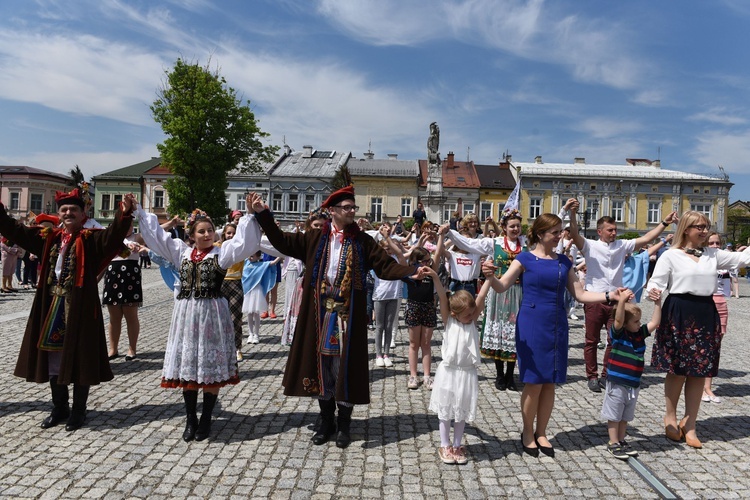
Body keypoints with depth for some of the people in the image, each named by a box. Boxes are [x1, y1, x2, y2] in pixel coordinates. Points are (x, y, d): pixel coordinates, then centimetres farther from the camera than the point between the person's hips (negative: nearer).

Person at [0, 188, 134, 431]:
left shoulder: (90, 238, -6)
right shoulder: (49, 237, 10)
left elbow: (112, 236, -25)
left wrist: (123, 214, -41)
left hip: (79, 306, -6)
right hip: (52, 305, 6)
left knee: (79, 358, 2)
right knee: (52, 358, 13)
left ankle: (78, 410, 16)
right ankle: (59, 408, 29)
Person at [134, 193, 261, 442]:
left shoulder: (222, 252, -2)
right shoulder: (182, 252, 9)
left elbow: (243, 241, -16)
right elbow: (155, 234, 14)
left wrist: (251, 214, -25)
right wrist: (137, 211, 13)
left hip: (212, 314, -4)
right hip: (186, 314, 4)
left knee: (211, 369, 3)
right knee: (186, 368, 9)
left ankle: (206, 420, 18)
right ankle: (191, 419, 23)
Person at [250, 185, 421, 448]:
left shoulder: (362, 241, 2)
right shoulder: (315, 238, 5)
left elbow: (385, 266, -4)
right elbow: (282, 241, 11)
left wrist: (412, 272, -20)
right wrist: (263, 215, 6)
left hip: (348, 315, -2)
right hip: (320, 313, 2)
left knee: (345, 367, 4)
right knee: (320, 365, 10)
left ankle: (344, 425, 22)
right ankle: (326, 422, 27)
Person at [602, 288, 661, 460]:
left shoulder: (640, 334, 6)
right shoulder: (618, 333, -12)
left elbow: (654, 323, 5)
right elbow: (618, 320, -29)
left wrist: (657, 303, -3)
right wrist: (622, 301, -41)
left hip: (634, 384, 6)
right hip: (617, 384, -6)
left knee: (626, 416, 18)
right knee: (614, 415, 6)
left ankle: (621, 441, 31)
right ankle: (613, 443, 17)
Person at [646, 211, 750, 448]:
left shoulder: (713, 254, 10)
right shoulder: (671, 256, -4)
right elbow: (655, 285, -9)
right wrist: (653, 292, -29)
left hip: (706, 315, 5)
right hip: (679, 314, -5)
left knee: (699, 372, 8)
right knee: (678, 370, 3)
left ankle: (689, 424, 20)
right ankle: (670, 417, 24)